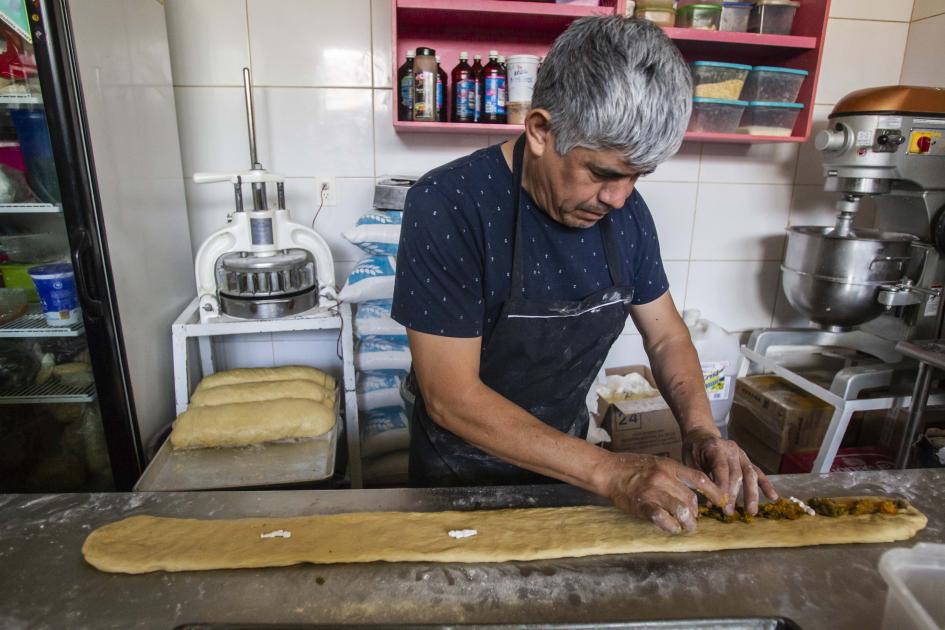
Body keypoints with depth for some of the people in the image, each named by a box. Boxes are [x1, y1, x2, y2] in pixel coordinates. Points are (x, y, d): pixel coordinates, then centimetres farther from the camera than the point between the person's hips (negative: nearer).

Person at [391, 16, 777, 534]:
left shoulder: (625, 210, -11)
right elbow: (451, 398, -29)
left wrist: (700, 429, -17)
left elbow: (666, 336, 1)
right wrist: (609, 472, -31)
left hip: (565, 460, 4)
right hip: (460, 470, -4)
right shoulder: (446, 205, -28)